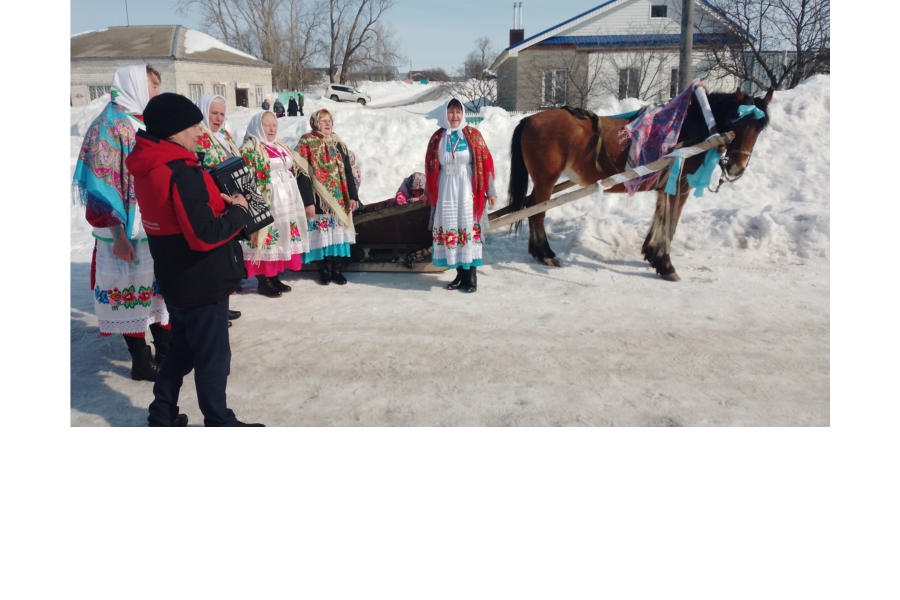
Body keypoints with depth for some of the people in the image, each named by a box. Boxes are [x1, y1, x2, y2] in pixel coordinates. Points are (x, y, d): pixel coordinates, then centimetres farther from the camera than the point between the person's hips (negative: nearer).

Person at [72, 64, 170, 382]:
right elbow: (102, 185, -15)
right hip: (129, 231, -7)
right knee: (133, 289, 2)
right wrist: (117, 234, -20)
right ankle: (141, 361, 13)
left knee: (161, 286, 12)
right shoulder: (110, 126, -10)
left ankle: (166, 350, 24)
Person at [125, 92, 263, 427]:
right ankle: (219, 423, 21)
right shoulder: (182, 172, -25)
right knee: (213, 358, 6)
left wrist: (219, 203, -1)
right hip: (202, 283, -9)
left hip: (176, 281, 9)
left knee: (183, 349, 24)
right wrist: (238, 211, -13)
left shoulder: (148, 167, 5)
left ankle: (162, 416, 34)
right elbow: (205, 235, -28)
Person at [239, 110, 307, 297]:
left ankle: (274, 277, 19)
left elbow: (293, 170, 24)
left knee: (281, 237, 10)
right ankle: (262, 281, 0)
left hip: (285, 201, 8)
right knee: (266, 237, -6)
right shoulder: (250, 147, -6)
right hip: (265, 202, -8)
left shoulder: (281, 146, 17)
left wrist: (292, 200, 20)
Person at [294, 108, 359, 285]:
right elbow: (302, 175, -8)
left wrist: (353, 196, 6)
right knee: (323, 234, -1)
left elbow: (348, 172, 13)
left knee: (339, 233, 4)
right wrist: (308, 202, -15)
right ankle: (325, 271, 11)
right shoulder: (306, 144, -3)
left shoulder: (339, 144, 13)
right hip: (319, 199, -4)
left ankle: (338, 270, 13)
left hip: (340, 198, 4)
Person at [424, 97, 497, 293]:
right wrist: (429, 192, 13)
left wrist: (490, 191, -3)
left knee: (468, 227, -4)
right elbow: (430, 167, 11)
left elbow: (486, 163, 0)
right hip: (446, 190, 3)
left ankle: (471, 275, 5)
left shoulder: (473, 135, 0)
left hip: (467, 189, -3)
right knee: (449, 227, 5)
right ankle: (460, 274, 17)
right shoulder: (437, 138, 6)